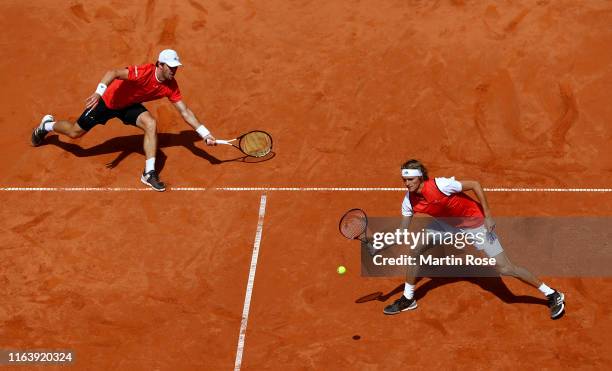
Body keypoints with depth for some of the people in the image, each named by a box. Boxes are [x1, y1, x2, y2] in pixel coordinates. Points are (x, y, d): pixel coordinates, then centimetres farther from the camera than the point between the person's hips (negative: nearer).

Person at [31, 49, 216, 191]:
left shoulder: (170, 86, -18)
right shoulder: (143, 72, -36)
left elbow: (185, 111, -13)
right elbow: (114, 73, -46)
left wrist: (205, 134, -19)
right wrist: (99, 92, -62)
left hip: (129, 105, 5)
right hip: (108, 101, -4)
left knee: (151, 124, -23)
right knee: (75, 132, 8)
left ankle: (149, 173, -16)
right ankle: (47, 125, 43)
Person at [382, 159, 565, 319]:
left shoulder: (440, 185, -34)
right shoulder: (409, 200, -14)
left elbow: (475, 185, -25)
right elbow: (402, 232, -6)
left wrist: (488, 216, -23)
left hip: (474, 222, -6)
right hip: (448, 223, 6)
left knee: (505, 268, -9)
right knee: (415, 250, -3)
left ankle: (553, 295, 5)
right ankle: (408, 299, 17)